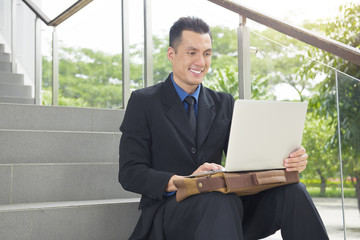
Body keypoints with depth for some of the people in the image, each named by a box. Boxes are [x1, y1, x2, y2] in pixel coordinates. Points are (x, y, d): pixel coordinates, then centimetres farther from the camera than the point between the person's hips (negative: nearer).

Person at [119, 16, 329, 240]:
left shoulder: (224, 104, 16)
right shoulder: (143, 102, 3)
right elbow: (130, 173, -6)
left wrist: (286, 161, -15)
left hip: (224, 203, 5)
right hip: (168, 209, -4)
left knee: (292, 191, -22)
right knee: (220, 200, -39)